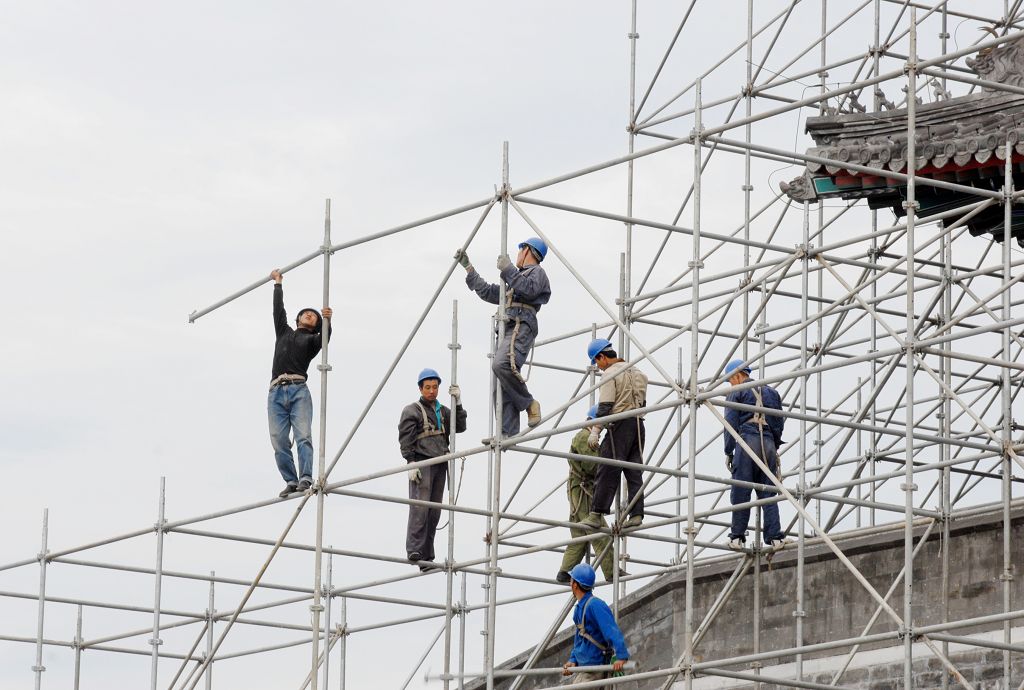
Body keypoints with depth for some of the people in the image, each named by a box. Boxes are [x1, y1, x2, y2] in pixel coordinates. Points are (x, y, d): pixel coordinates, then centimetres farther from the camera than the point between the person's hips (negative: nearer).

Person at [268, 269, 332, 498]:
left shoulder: (312, 340, 20)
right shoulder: (284, 332, 32)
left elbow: (324, 338, -2)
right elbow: (278, 309, 30)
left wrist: (327, 321, -19)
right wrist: (278, 283, 33)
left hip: (299, 391, -3)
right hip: (276, 392, 3)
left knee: (303, 436, -18)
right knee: (279, 441, -8)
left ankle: (306, 478, -27)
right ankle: (291, 481, -8)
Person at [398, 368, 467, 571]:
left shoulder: (443, 411, 20)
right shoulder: (412, 410, 3)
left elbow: (460, 427, 7)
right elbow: (405, 440, -5)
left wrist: (458, 403, -3)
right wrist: (411, 463, -15)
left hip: (440, 465, 6)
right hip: (422, 463, -6)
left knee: (434, 512, 3)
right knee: (420, 506, -19)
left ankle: (426, 558, 4)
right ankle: (414, 550, -26)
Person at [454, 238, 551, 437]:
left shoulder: (537, 272, 9)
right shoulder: (515, 279, 37)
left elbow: (528, 289, -13)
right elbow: (487, 292, 41)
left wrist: (508, 269, -6)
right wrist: (468, 267, 41)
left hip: (521, 327, -9)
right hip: (507, 330, 9)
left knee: (502, 365, -34)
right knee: (502, 386, -4)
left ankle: (529, 404, -20)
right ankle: (507, 434, -12)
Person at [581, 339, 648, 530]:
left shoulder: (610, 374, -6)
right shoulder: (636, 372, 18)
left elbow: (605, 405, -14)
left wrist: (595, 430, -15)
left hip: (620, 425, -7)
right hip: (639, 424, 7)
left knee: (608, 471, -7)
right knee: (634, 472, 6)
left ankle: (597, 514, -9)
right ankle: (636, 514, -1)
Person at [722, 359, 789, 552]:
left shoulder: (737, 393, 5)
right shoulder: (771, 392, 20)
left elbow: (731, 424, -2)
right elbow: (779, 422, 19)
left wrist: (728, 452, 2)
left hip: (746, 443, -5)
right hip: (768, 444, 5)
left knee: (740, 492, -3)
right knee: (768, 493, 4)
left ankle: (737, 537, -5)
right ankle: (774, 536, -6)